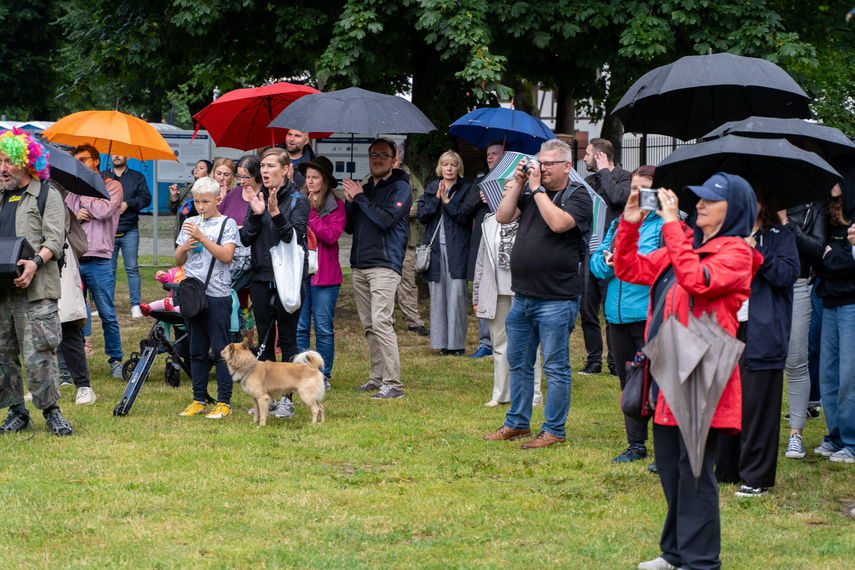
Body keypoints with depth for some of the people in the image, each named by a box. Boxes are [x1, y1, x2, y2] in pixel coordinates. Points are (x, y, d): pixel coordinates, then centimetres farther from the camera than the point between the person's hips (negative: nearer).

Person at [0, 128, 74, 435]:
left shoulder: (47, 194, 2)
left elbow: (54, 239, -7)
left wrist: (36, 262, -23)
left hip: (34, 289, -6)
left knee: (38, 354, -11)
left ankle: (51, 411, -3)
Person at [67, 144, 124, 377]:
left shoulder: (112, 186, 3)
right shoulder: (74, 190, 17)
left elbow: (104, 210, -15)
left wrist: (83, 194, -4)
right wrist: (76, 216, -8)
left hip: (99, 261, -4)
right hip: (74, 259, 5)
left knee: (107, 315, -1)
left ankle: (115, 360, 8)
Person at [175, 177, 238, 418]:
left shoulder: (227, 224, -1)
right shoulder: (190, 223, 13)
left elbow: (226, 255, -14)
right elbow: (178, 261, 15)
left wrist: (202, 238, -19)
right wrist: (184, 248, -6)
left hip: (217, 295, -5)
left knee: (220, 350, -4)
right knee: (197, 351, 9)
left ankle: (224, 402, 0)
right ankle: (199, 400, 16)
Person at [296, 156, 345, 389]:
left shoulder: (336, 206, 2)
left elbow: (331, 235, -12)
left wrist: (310, 213, -13)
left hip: (324, 275, -2)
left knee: (324, 328, 2)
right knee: (299, 327, 1)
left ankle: (324, 376, 10)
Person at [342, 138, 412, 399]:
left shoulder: (400, 188, -2)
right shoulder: (365, 188, 20)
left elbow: (386, 220, -17)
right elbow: (349, 227, 18)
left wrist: (360, 198, -11)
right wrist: (349, 201, 1)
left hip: (384, 264, -8)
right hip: (359, 265, 8)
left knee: (381, 321, -16)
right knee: (368, 325, 8)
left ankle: (392, 384, -18)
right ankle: (377, 378, 15)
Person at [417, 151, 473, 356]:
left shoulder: (466, 189, 4)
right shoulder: (431, 189, 15)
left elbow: (465, 217, -7)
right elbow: (421, 215, 4)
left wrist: (447, 201, -10)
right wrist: (437, 198, -6)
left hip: (457, 249, -3)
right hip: (435, 248, 3)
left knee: (456, 294, -8)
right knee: (438, 294, 2)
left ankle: (457, 343, -3)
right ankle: (443, 342, 7)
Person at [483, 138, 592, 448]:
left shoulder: (578, 196, -5)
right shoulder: (530, 191, 13)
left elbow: (558, 223, -22)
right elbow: (503, 217, 6)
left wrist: (537, 189, -14)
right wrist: (518, 185, 0)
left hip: (556, 300, -7)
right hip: (522, 296, 7)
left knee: (555, 367, -1)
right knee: (518, 363, 15)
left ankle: (554, 430, 6)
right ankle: (516, 423, 26)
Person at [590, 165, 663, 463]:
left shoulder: (668, 223, -5)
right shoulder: (619, 224, 16)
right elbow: (596, 265, 15)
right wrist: (608, 261, -7)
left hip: (651, 314, -7)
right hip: (619, 315, 7)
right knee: (628, 382, 13)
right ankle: (636, 445, 23)